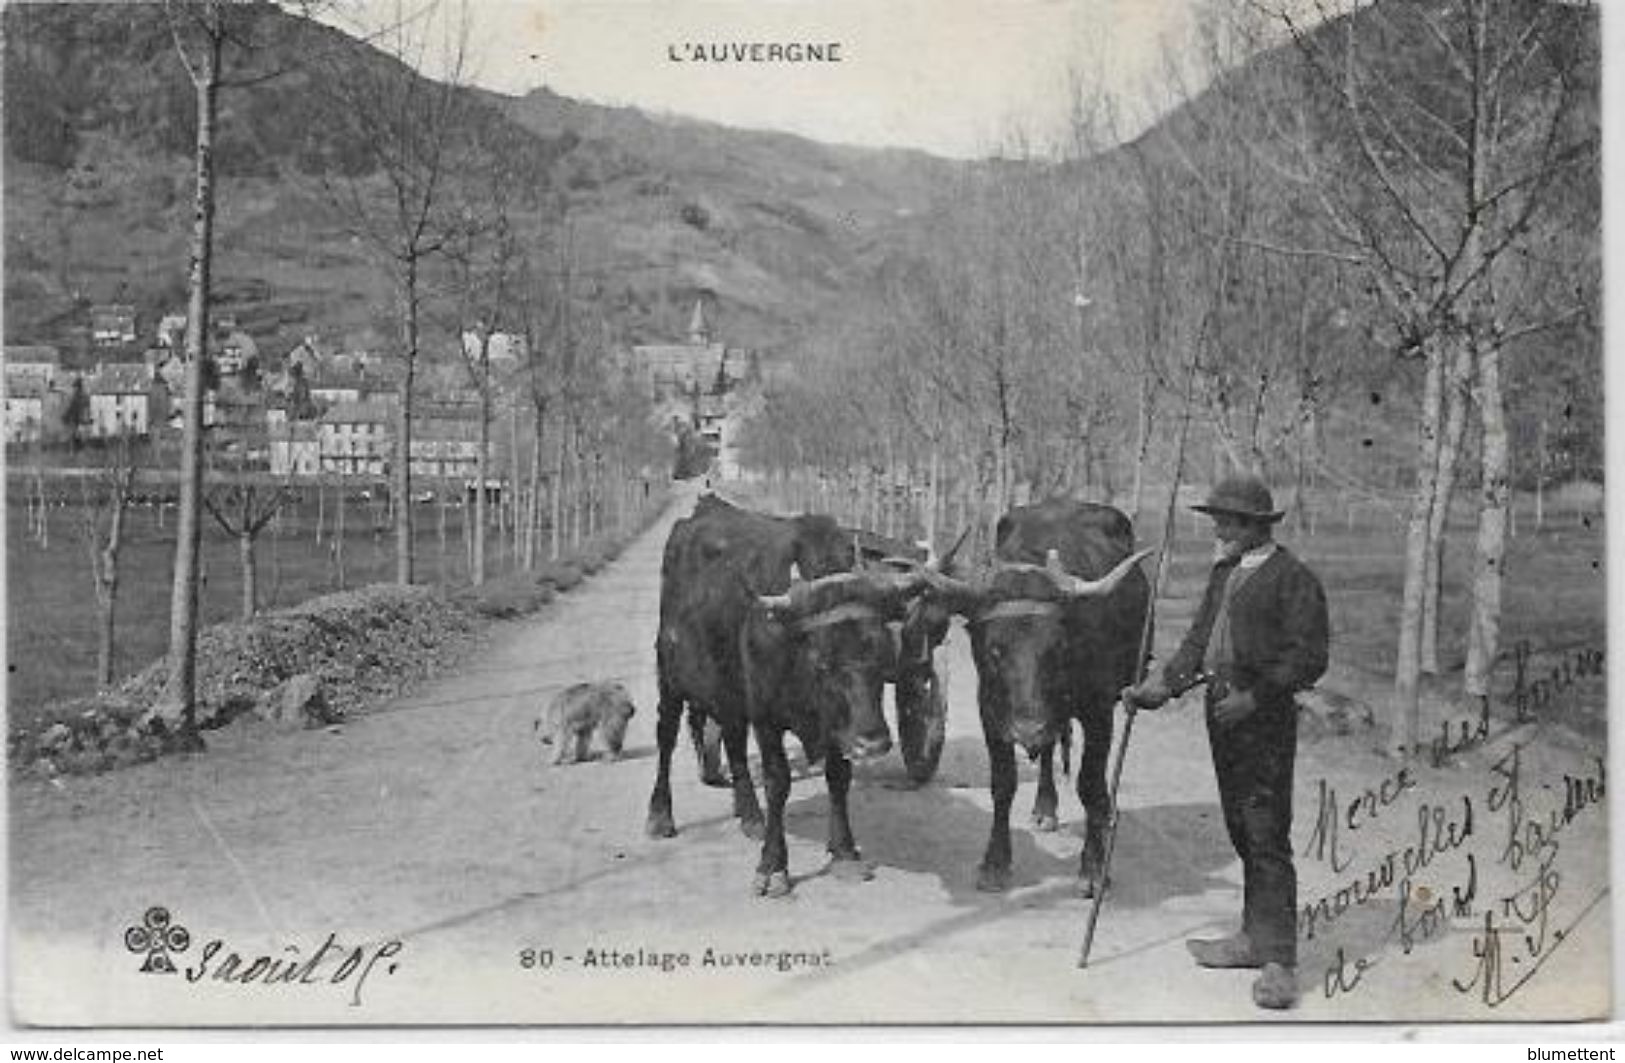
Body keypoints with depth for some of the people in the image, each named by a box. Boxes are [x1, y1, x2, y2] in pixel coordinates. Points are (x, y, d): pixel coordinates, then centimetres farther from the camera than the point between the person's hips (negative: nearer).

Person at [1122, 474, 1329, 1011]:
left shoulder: (1293, 578, -10)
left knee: (1267, 838, -7)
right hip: (1222, 714, 8)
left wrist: (1253, 696, -19)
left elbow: (1309, 659, -14)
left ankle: (1278, 960, -3)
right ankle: (1255, 937, 26)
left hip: (1265, 720, -8)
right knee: (1242, 832, 15)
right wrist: (1164, 683, 4)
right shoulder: (1224, 572, 15)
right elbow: (1199, 638, 16)